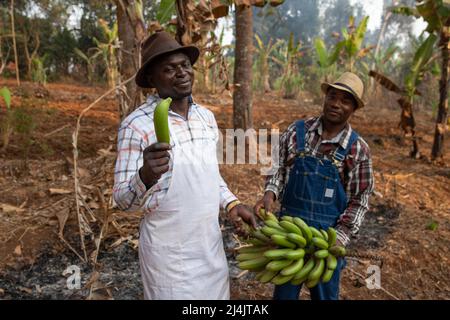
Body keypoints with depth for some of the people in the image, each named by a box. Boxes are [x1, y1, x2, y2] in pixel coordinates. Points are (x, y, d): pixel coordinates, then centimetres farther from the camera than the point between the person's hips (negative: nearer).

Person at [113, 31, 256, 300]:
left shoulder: (206, 116, 2)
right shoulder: (137, 124, -17)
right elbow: (123, 200, -16)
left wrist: (232, 203, 1)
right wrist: (147, 175, -35)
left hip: (211, 241, 6)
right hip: (169, 250, -5)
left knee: (217, 294, 22)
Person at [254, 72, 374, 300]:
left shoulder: (358, 149, -7)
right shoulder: (297, 130, -4)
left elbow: (359, 200, -4)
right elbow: (278, 166, 3)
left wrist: (340, 237, -12)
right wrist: (270, 193, -15)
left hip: (328, 233, 0)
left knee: (325, 294, 20)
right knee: (284, 291, 19)